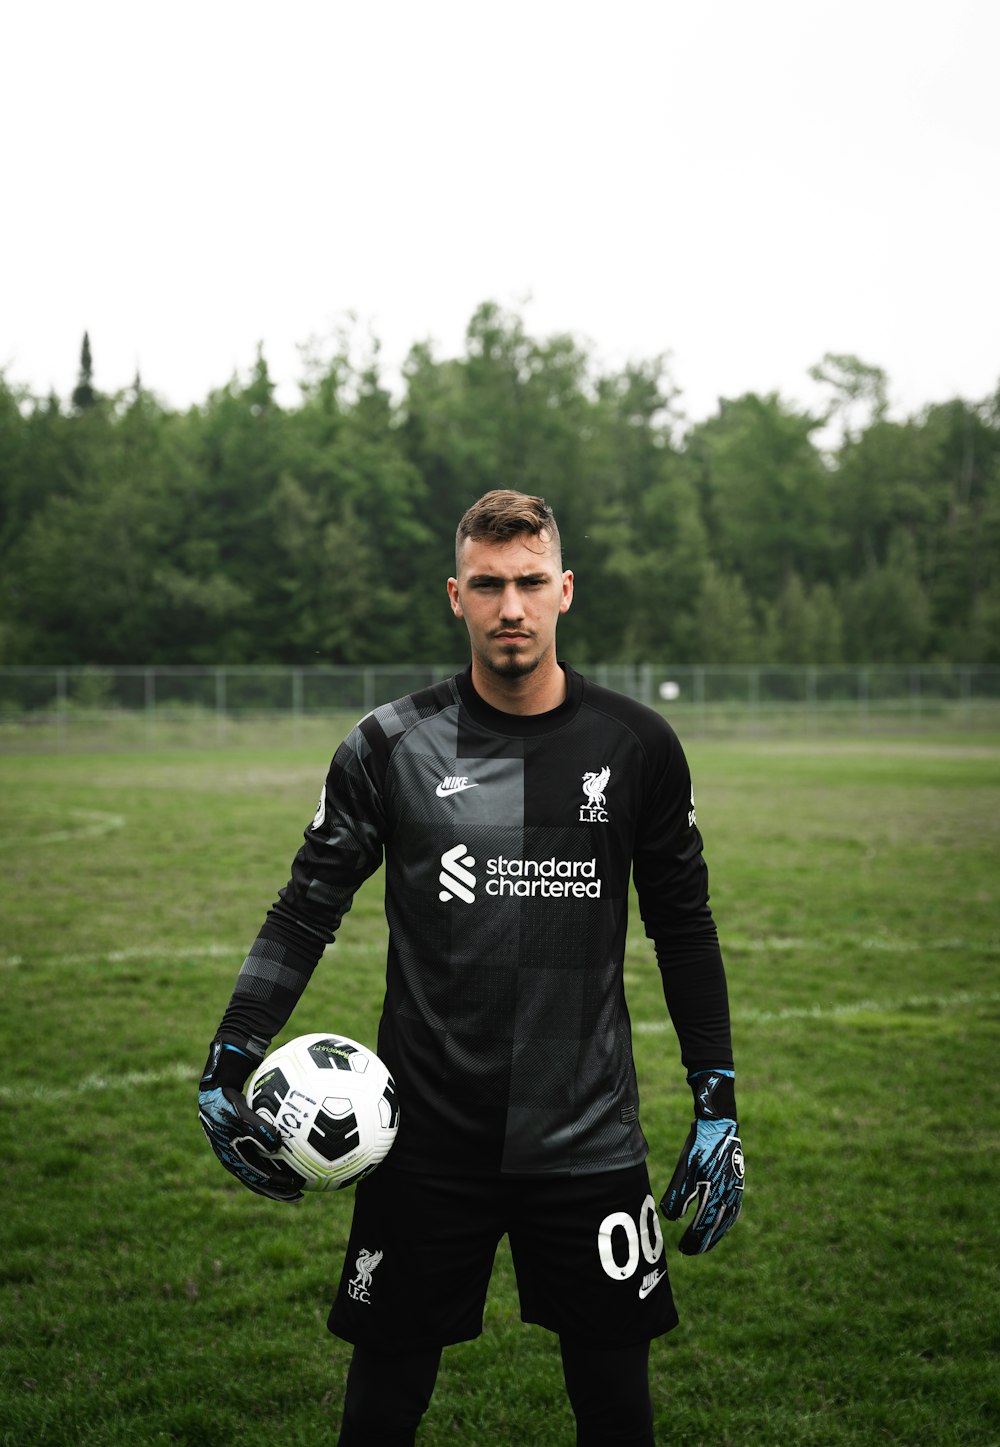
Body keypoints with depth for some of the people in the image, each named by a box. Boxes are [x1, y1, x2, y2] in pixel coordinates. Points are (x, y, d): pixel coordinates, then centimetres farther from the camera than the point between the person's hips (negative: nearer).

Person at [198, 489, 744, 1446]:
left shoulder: (635, 746, 1)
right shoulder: (389, 747, -2)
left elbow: (682, 925, 9)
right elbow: (305, 911, 2)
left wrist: (717, 1101, 7)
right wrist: (227, 1065, -10)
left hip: (588, 1142, 1)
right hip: (426, 1143, 0)